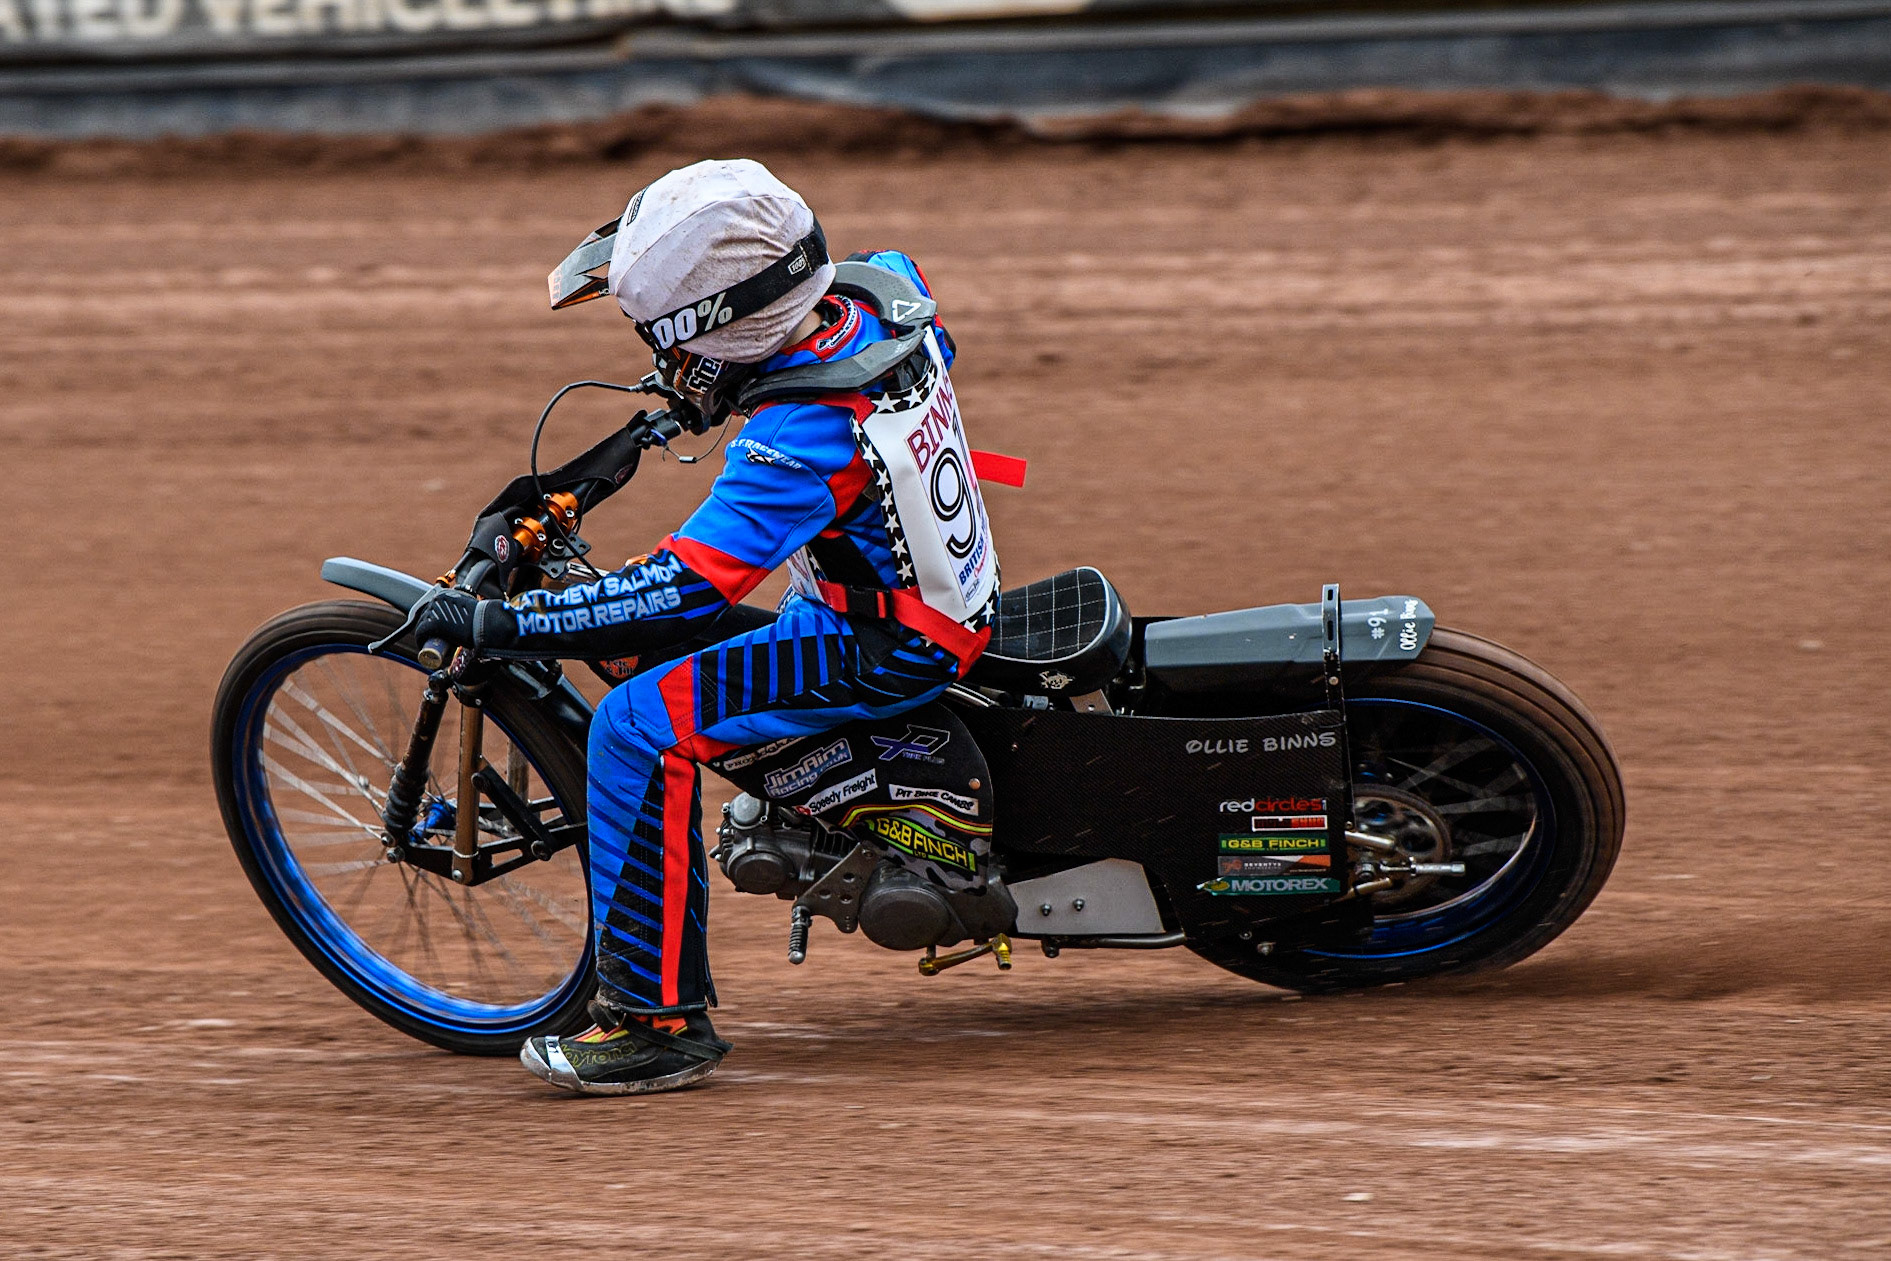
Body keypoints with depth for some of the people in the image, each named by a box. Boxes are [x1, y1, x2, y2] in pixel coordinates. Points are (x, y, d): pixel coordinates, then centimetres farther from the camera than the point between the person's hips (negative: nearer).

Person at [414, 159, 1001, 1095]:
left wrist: (499, 624, -29)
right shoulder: (878, 290, -5)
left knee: (641, 725, -20)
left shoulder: (805, 436, -31)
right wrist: (720, 388, 27)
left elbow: (686, 587, -33)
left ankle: (658, 1019, -17)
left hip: (883, 655, -10)